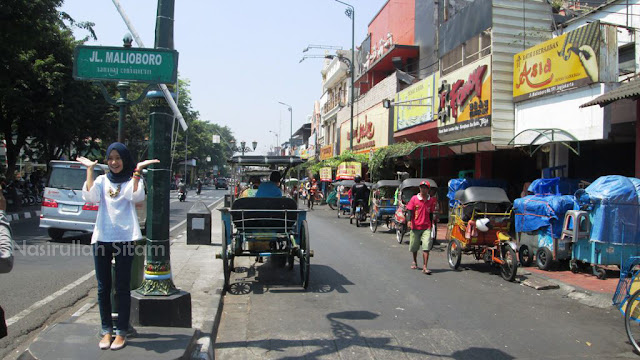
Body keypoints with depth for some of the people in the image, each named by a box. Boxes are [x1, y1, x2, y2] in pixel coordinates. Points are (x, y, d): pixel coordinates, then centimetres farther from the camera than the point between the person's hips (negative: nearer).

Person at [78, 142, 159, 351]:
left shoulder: (132, 180, 5)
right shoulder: (102, 180, 11)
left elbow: (137, 197, -16)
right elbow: (90, 197, -8)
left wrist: (137, 171, -16)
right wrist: (90, 169, -4)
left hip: (125, 238, -3)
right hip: (101, 238, 3)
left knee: (122, 287, 2)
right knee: (103, 287, 8)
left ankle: (121, 332, 12)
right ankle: (106, 331, 20)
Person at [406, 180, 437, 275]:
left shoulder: (431, 200, 5)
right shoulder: (414, 198, -1)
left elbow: (431, 214, 13)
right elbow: (410, 211, -1)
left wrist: (431, 226, 14)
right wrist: (409, 220, -16)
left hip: (426, 227, 0)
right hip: (415, 227, 0)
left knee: (426, 247, -12)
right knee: (414, 247, 13)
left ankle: (425, 267, -12)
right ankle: (415, 262, 38)